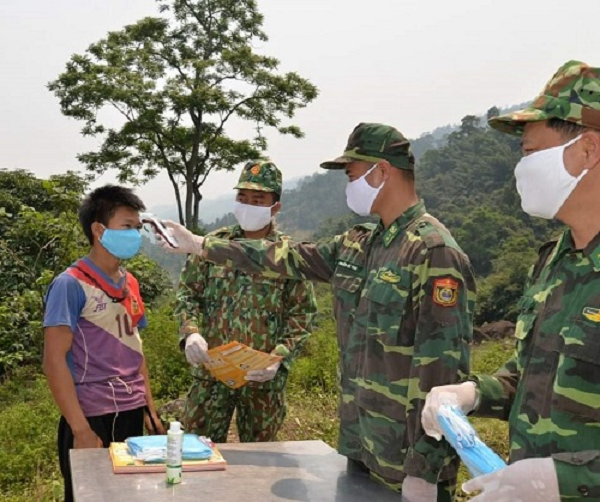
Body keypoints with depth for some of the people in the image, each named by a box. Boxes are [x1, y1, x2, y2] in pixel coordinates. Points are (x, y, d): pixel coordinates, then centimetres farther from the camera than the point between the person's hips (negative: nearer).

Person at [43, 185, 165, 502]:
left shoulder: (129, 284, 9)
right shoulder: (71, 285, -12)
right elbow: (54, 361, -15)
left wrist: (150, 410, 12)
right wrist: (81, 430, -18)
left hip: (131, 415, 6)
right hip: (92, 419, -6)